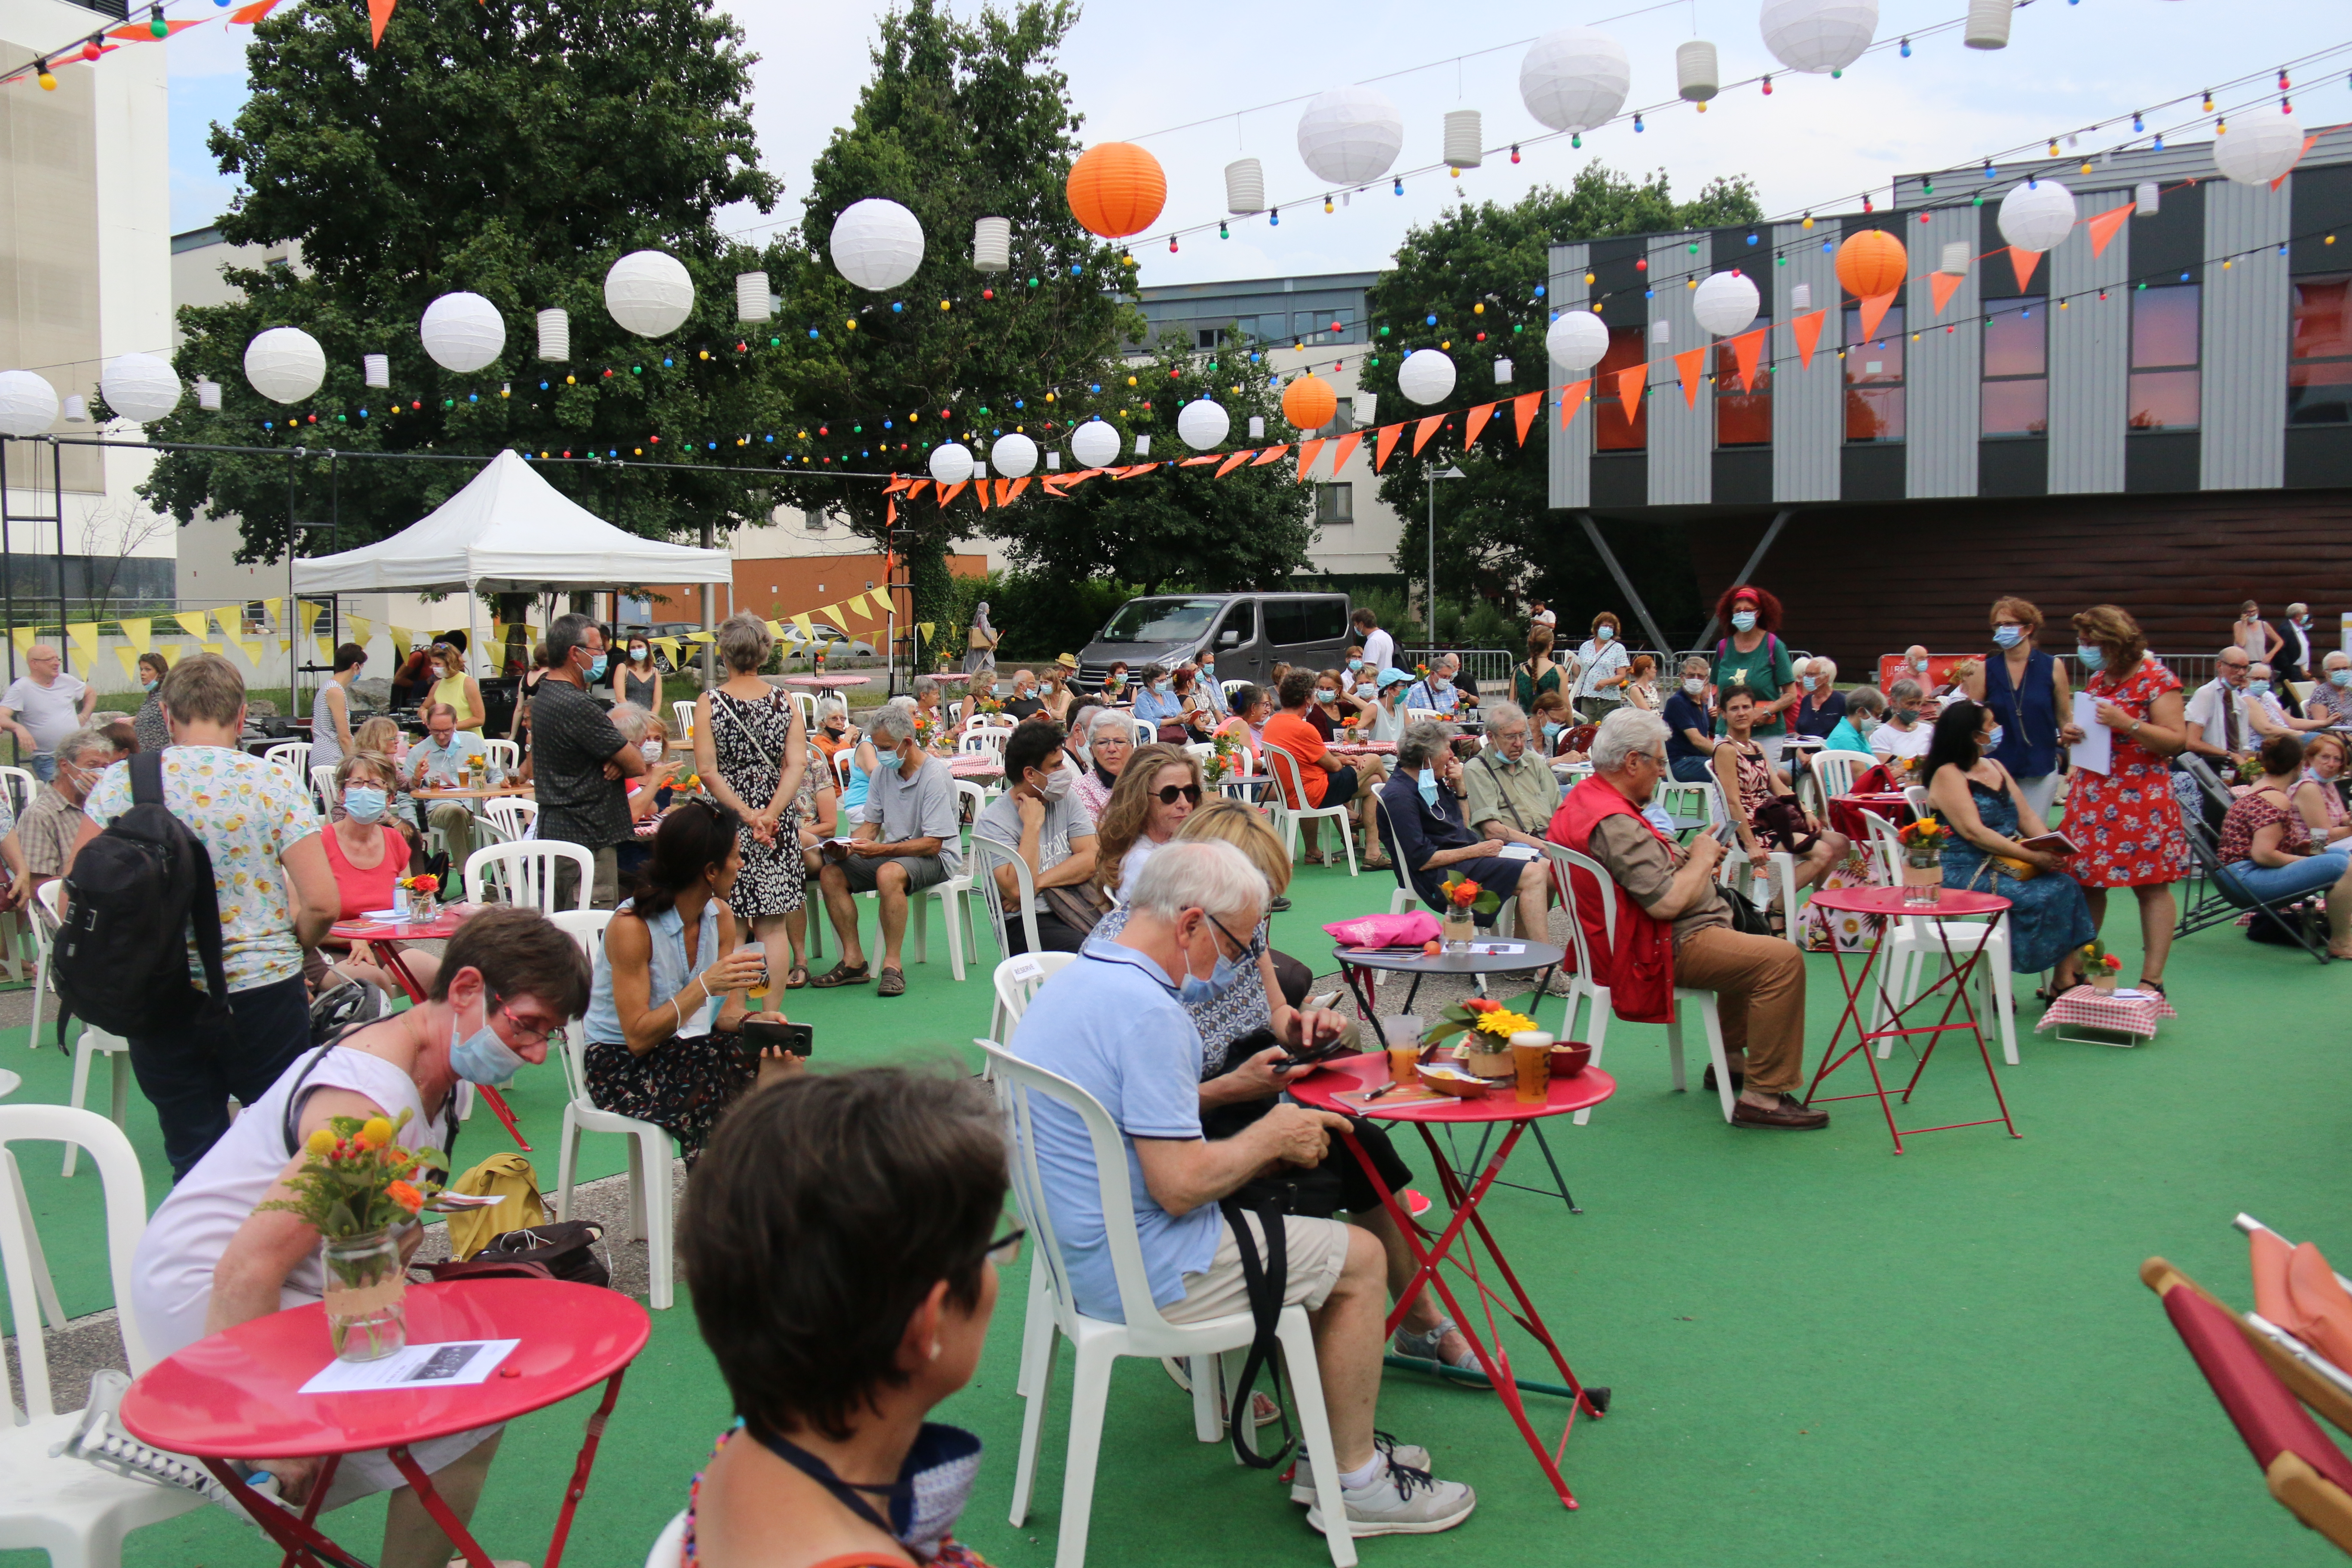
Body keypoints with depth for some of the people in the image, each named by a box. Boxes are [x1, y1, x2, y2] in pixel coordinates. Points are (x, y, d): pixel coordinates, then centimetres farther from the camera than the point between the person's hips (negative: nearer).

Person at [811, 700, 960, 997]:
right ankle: (853, 961, -11)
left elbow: (932, 844, -21)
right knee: (832, 873, -11)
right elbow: (871, 824, 12)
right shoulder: (884, 772, 5)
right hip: (892, 853, 8)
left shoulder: (935, 775, -17)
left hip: (937, 858, -8)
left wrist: (880, 850, -29)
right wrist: (849, 846, -10)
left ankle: (893, 965, -30)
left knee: (889, 873, -37)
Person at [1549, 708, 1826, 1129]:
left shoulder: (1585, 798, 8)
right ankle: (1763, 1098, -20)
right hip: (1663, 951, -12)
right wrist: (1701, 859, -12)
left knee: (1750, 949, 31)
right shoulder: (1614, 822, -26)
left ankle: (1732, 1060, 37)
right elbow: (1668, 902, -29)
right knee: (1782, 959, -22)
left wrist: (1688, 856, 8)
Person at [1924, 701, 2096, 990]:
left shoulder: (1995, 767, 17)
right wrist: (2033, 857, -22)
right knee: (2041, 897, -24)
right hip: (1967, 873, -8)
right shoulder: (1947, 775, -9)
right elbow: (1973, 832, -19)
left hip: (2006, 865, 8)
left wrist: (2052, 848, -6)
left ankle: (2068, 980, -16)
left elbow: (2027, 816, 15)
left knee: (2066, 885, -14)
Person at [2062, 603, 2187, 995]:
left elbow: (2177, 740, -11)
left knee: (2151, 886, -3)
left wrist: (2128, 724, -22)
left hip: (2140, 796, -7)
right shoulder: (2098, 680, 15)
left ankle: (2152, 980, -1)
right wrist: (2072, 734, 6)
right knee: (2086, 883, 7)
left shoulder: (2157, 679, -7)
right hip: (2091, 793, 7)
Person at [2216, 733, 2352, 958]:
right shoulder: (2276, 800, -16)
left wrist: (2300, 848, 13)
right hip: (2249, 879, -11)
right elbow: (2263, 855, -24)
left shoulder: (2256, 790, 14)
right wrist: (2302, 859, -9)